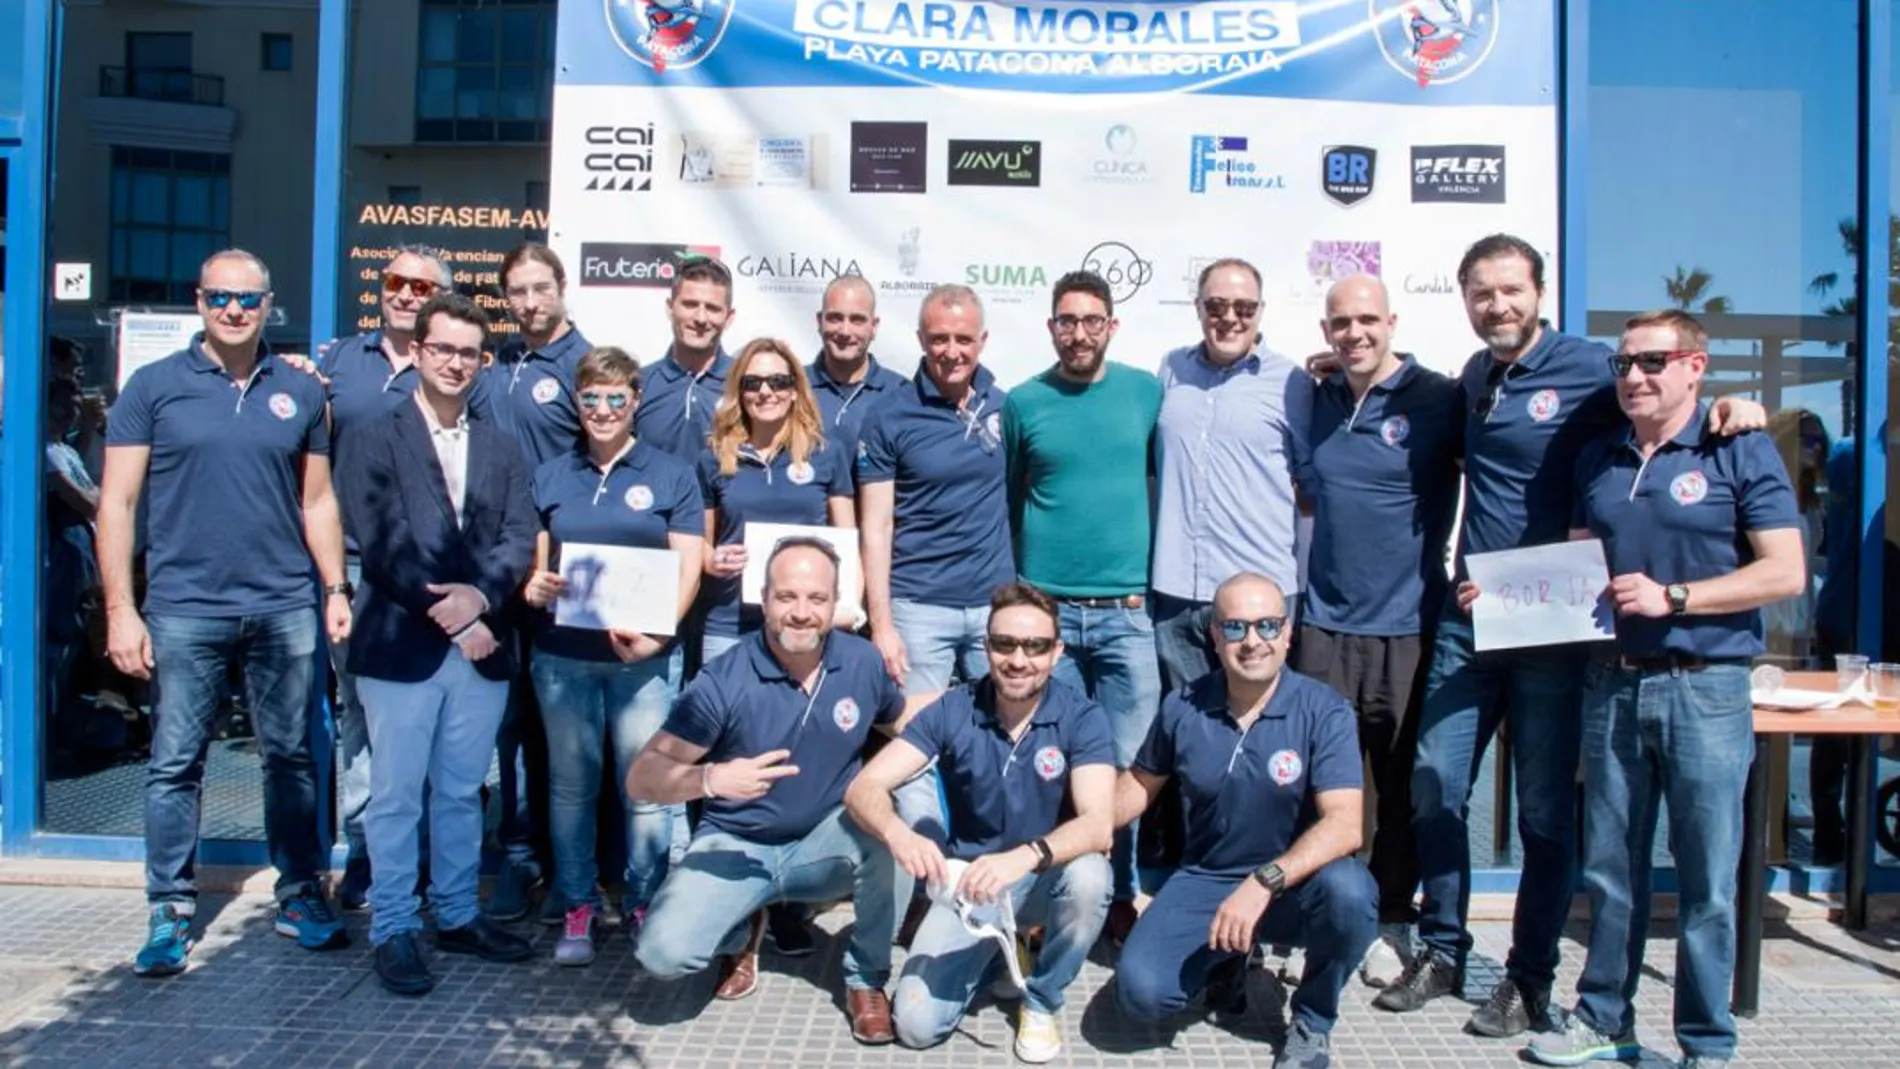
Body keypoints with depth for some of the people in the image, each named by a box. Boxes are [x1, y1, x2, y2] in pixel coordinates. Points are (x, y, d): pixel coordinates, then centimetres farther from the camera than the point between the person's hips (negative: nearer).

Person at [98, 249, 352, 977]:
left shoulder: (301, 392, 8)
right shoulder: (154, 386, 1)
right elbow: (117, 503, 0)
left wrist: (336, 588, 4)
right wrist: (120, 609, -6)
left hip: (284, 608, 2)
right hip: (184, 609, -2)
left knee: (291, 756, 9)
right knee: (175, 763, 4)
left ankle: (300, 896, 22)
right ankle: (170, 913, 16)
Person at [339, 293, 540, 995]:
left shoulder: (500, 448, 14)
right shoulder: (377, 437, 2)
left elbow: (520, 538, 4)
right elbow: (380, 542, -8)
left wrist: (479, 594, -15)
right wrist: (448, 615, -12)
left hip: (482, 643, 4)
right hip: (401, 645, -3)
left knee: (462, 793, 12)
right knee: (396, 796, 4)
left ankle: (458, 916, 24)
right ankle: (394, 930, 15)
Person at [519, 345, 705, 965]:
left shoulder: (671, 476, 4)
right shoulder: (550, 476, 13)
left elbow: (688, 568, -2)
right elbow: (532, 558, 13)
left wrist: (655, 635, -16)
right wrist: (533, 585, -11)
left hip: (644, 657, -2)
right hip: (562, 656, 2)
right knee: (571, 784, 8)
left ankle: (643, 904, 16)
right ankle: (577, 907, 21)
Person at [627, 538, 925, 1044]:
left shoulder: (863, 662, -8)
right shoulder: (724, 680, -19)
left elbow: (903, 722, 13)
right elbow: (641, 778, -19)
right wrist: (710, 779, -37)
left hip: (826, 843, 2)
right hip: (736, 846, -1)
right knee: (663, 952, -24)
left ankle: (866, 979, -4)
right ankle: (741, 934, 15)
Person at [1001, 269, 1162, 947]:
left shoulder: (1147, 392, 4)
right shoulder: (1023, 403, 3)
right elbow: (1006, 502, 11)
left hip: (1128, 609, 0)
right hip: (1045, 607, 0)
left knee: (1126, 764, 4)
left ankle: (1118, 897, 21)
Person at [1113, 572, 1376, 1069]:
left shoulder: (1325, 711, -15)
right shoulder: (1182, 708, -5)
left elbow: (1344, 824, -26)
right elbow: (1140, 783, 12)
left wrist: (1264, 882, -39)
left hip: (1296, 885, -2)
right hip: (1205, 882, 2)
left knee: (1347, 889, -36)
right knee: (1140, 994, -20)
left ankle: (1312, 1020, -3)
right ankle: (1226, 962, 17)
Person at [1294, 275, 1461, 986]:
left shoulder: (1439, 399, -6)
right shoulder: (1319, 401, 9)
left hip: (1407, 625, -3)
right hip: (1325, 622, 3)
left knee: (1403, 786, 8)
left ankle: (1390, 920, 23)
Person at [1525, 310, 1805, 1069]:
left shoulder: (1741, 453, -2)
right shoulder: (1598, 460, 12)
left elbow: (1785, 573, -8)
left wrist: (1672, 597, -15)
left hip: (1705, 688, -4)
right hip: (1612, 685, 4)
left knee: (1706, 877, 4)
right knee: (1610, 867, 11)